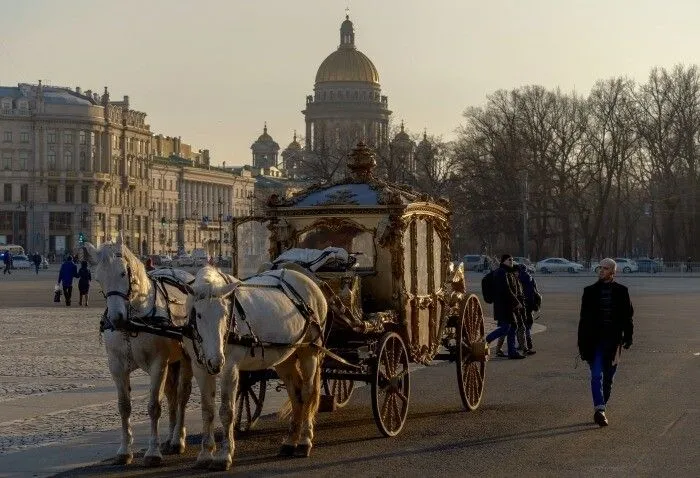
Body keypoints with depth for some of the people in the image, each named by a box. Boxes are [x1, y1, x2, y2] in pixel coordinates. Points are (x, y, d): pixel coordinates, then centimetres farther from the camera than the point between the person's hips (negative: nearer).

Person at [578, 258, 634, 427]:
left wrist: (628, 336, 0)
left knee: (608, 377, 9)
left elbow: (627, 316, 7)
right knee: (597, 375, -13)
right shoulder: (590, 291, 3)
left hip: (613, 341, 1)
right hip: (594, 341, -1)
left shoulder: (621, 291, 3)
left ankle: (600, 409, 21)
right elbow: (584, 317, 5)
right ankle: (599, 409, -22)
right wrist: (582, 342, 2)